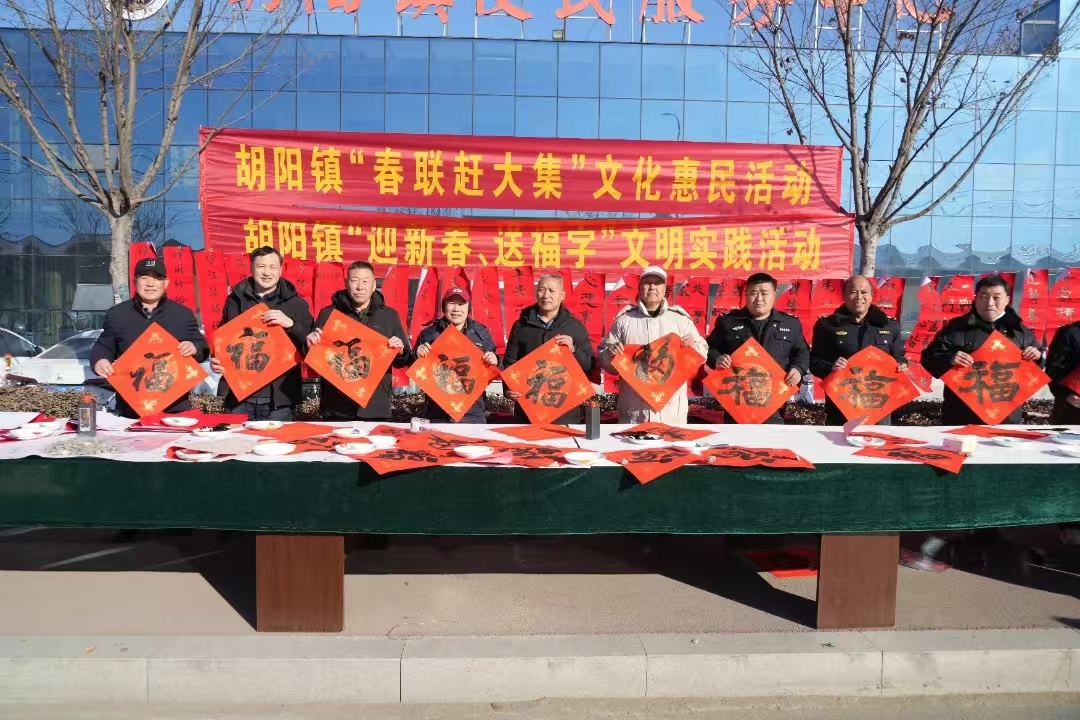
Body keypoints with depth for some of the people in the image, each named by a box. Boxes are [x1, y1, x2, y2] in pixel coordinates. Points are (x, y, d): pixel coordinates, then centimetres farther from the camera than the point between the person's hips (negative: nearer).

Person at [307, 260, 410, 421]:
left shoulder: (389, 315, 9)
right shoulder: (328, 313, 6)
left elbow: (403, 362, 11)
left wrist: (400, 352, -10)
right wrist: (311, 345, -12)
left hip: (376, 407, 1)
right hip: (335, 408, -1)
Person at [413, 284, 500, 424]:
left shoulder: (481, 332, 7)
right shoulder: (429, 333, 3)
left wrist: (494, 362, -10)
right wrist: (418, 356, -12)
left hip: (473, 413, 1)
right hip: (437, 413, -1)